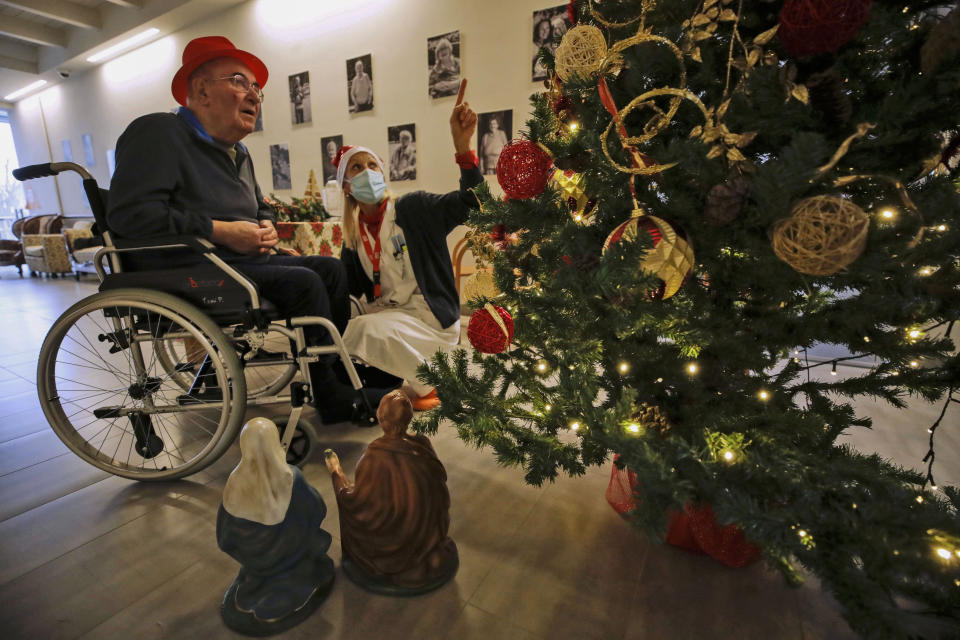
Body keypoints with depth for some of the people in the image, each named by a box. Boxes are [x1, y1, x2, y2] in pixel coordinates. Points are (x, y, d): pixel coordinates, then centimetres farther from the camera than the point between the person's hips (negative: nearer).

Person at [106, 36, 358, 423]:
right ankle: (332, 398, -15)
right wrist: (219, 231, -21)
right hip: (185, 272, -9)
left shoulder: (238, 153, 21)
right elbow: (129, 213, -18)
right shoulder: (158, 133, -7)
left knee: (330, 268, -4)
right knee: (302, 282, -27)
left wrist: (266, 227, 6)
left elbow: (260, 208, 31)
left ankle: (336, 369, 0)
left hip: (242, 259, 9)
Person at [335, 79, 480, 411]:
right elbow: (348, 285, 9)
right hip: (384, 312, 6)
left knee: (368, 330, -28)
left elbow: (471, 202, -18)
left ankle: (429, 384, -3)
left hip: (429, 316, -6)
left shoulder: (414, 208, -6)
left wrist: (462, 146, -30)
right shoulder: (354, 234, 10)